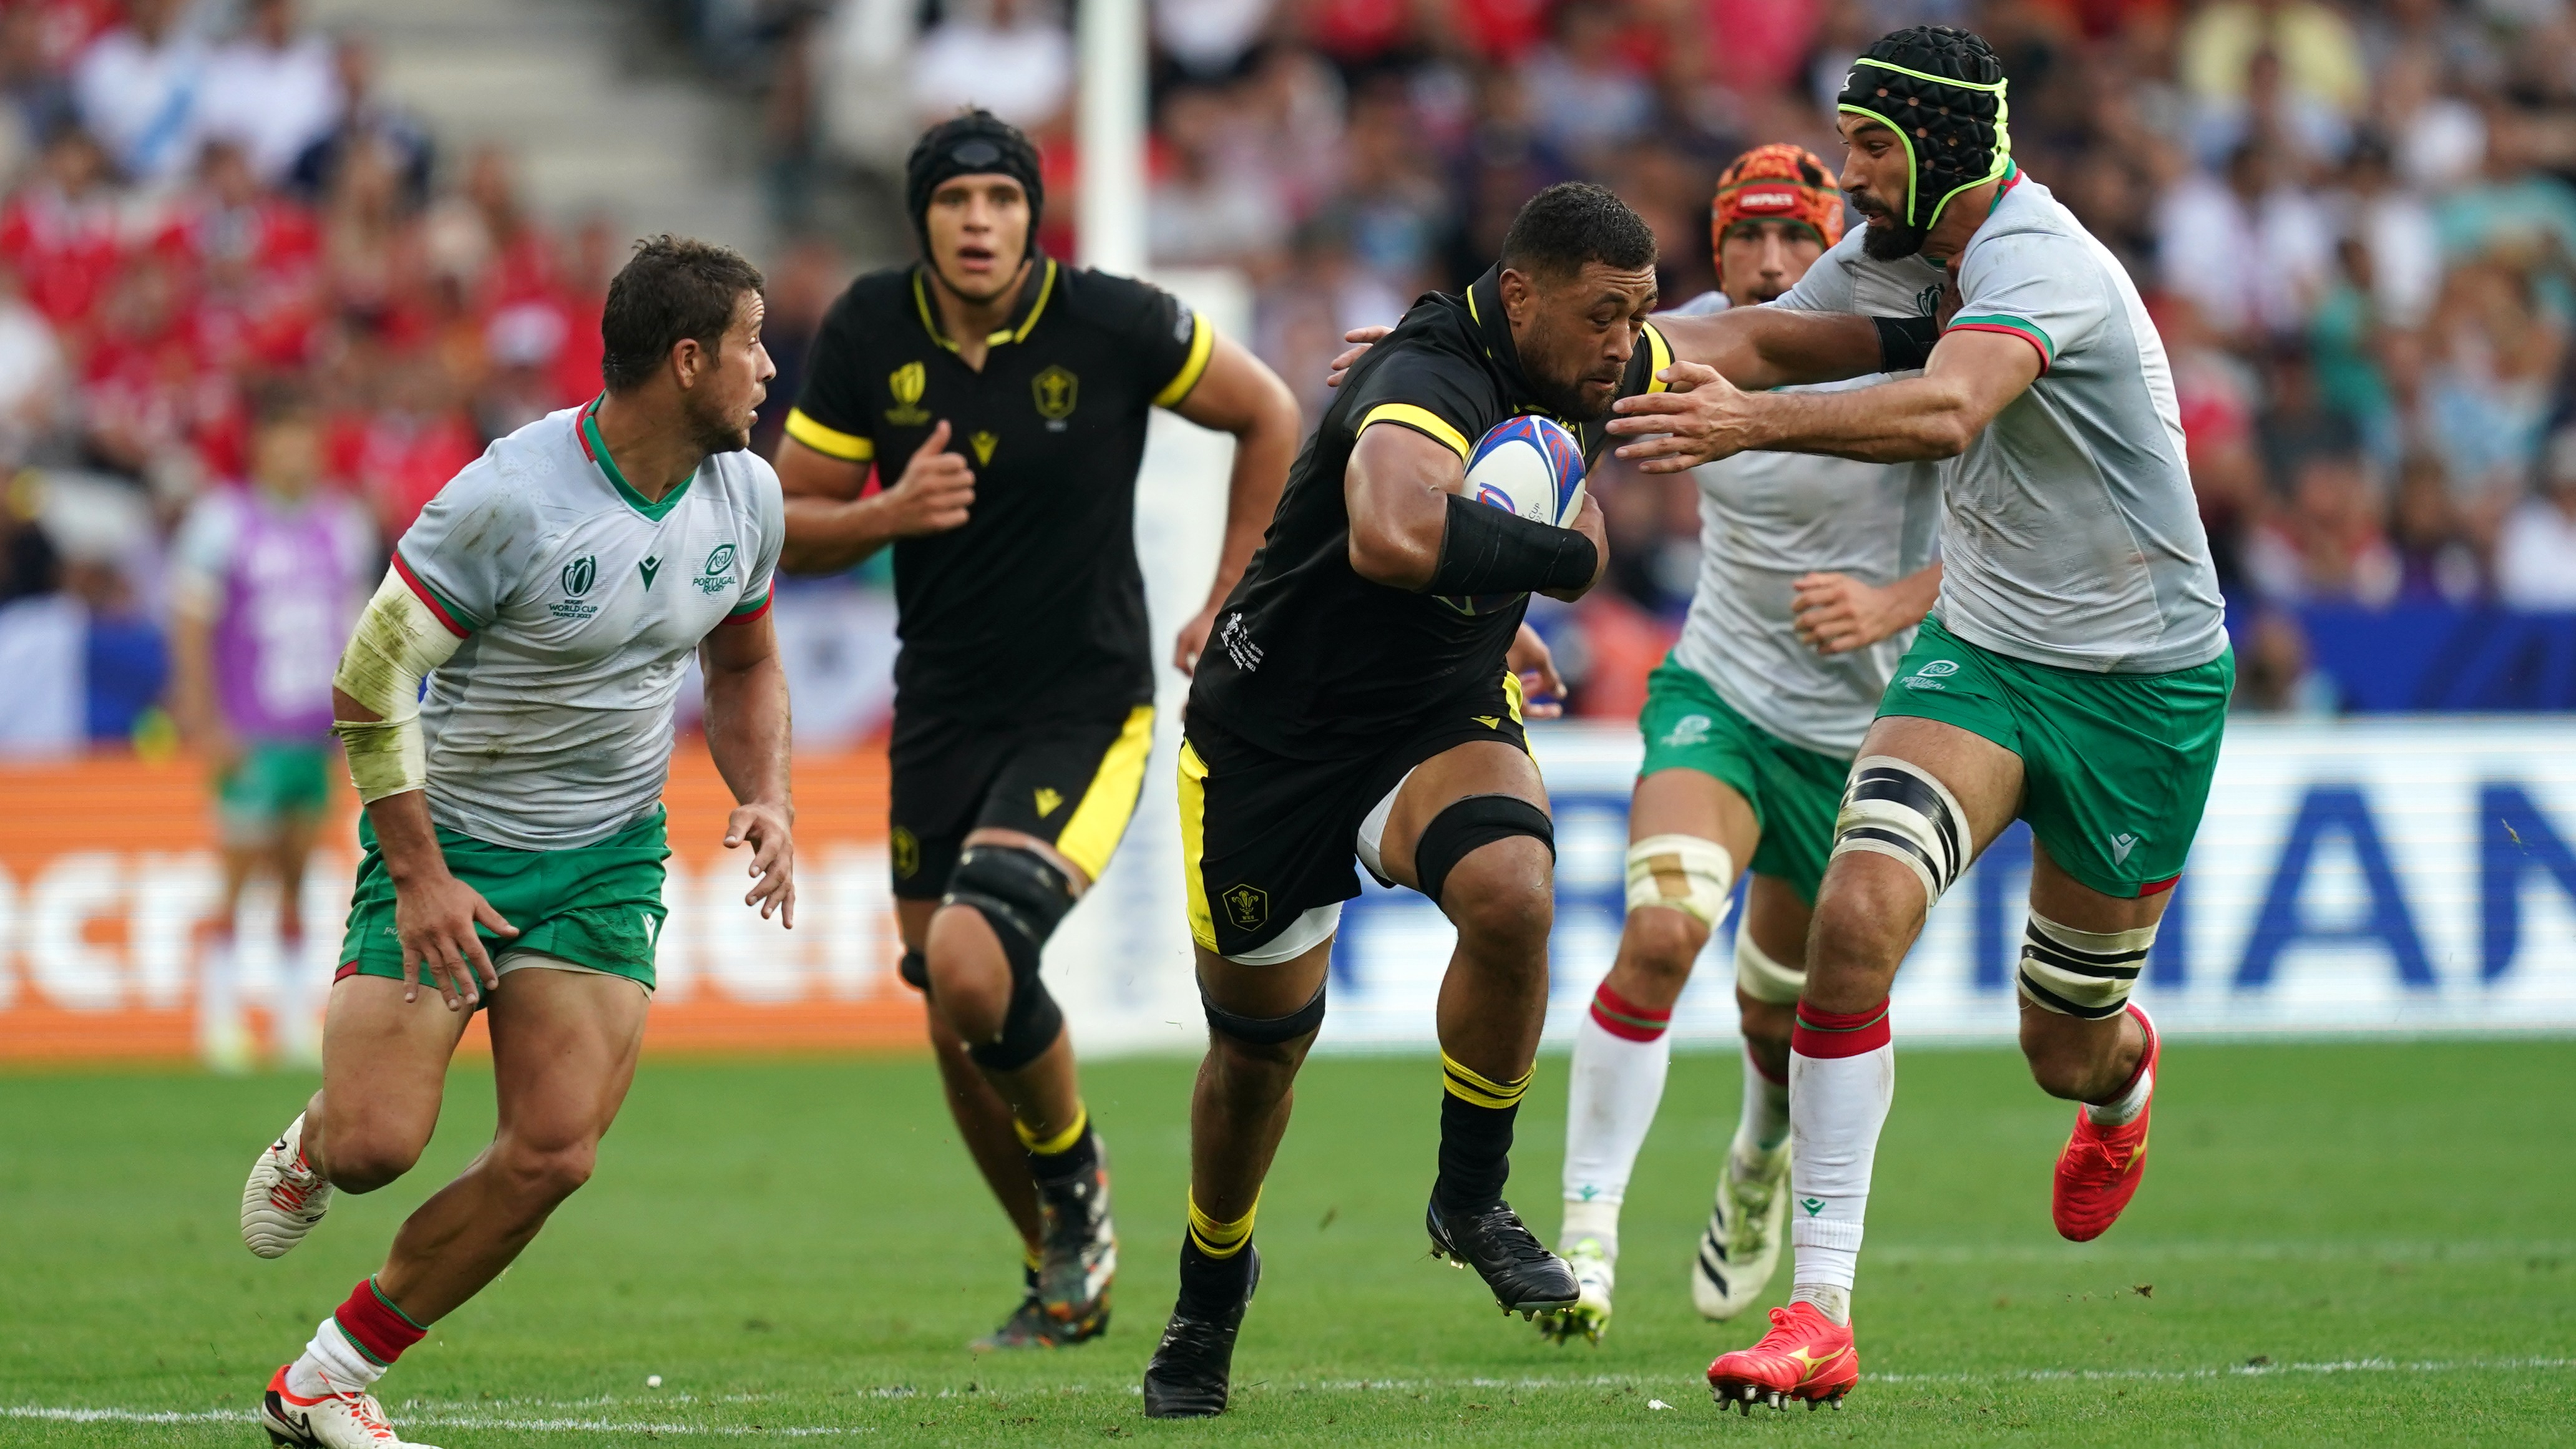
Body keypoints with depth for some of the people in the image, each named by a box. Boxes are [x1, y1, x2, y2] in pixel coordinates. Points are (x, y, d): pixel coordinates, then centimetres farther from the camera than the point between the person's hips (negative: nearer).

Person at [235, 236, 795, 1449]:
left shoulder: (745, 496, -1)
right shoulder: (511, 499, -22)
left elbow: (743, 664, 17)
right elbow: (368, 680, -17)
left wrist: (765, 799, -1)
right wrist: (419, 876, -19)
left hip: (609, 853, 5)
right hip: (451, 840, -5)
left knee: (554, 1155, -10)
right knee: (376, 1145, -15)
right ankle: (314, 1141, 26)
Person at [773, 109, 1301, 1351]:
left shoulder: (1112, 325, -13)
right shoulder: (868, 335, -4)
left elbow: (1267, 414, 3)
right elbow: (790, 526, 2)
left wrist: (1230, 607, 1)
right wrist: (888, 515, -20)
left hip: (1087, 712, -5)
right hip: (940, 714, 5)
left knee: (970, 963, -25)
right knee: (956, 1031, 9)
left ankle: (1078, 1182, 4)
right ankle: (1064, 1282, 31)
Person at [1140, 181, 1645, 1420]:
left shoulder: (1605, 369, -6)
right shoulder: (1428, 382, -31)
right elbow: (1394, 537, -54)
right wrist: (1569, 555, -36)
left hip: (1444, 715, 4)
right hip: (1274, 734, -4)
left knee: (1511, 892, -30)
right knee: (1258, 1043, 11)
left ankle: (1471, 1201, -8)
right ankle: (1210, 1297, 40)